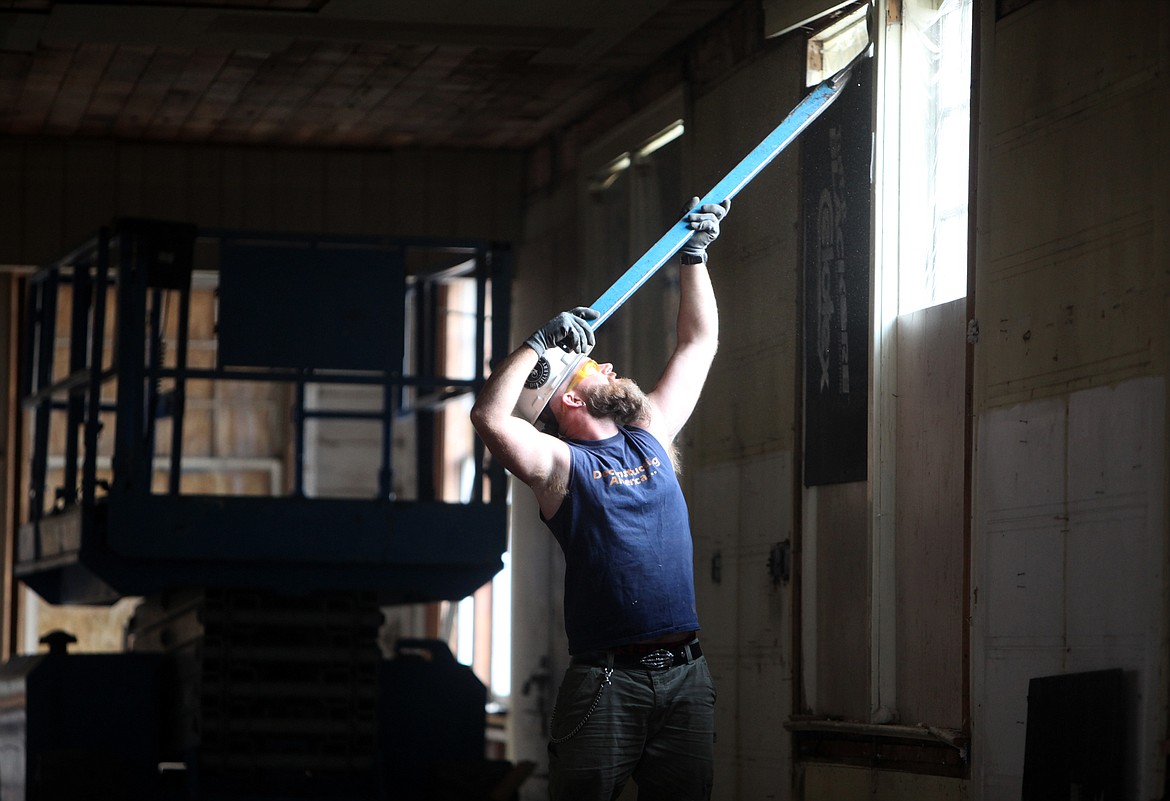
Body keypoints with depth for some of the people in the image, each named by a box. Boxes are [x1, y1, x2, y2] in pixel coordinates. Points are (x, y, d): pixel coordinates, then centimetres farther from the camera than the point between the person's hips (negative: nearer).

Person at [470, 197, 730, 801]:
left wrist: (694, 256, 23)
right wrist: (540, 343, -11)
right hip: (606, 678, -5)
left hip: (685, 677, 5)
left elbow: (698, 344, 25)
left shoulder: (650, 436, 18)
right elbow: (490, 417, -18)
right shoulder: (559, 463, 1)